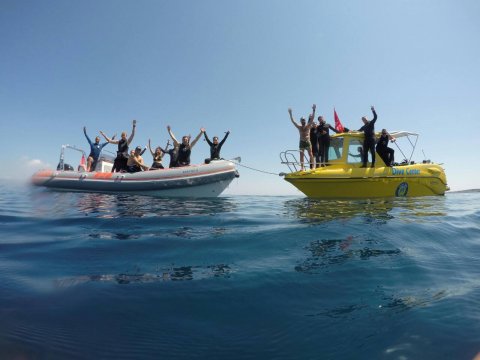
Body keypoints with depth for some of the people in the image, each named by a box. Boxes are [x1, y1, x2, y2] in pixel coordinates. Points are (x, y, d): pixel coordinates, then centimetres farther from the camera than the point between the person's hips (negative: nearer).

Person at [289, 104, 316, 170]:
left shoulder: (308, 126, 5)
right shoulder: (299, 127, 9)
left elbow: (312, 119, -2)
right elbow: (293, 121, 9)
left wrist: (314, 110, -8)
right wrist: (290, 114, 5)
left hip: (307, 142, -2)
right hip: (301, 142, 2)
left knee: (310, 154, -6)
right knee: (301, 155, 1)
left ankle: (312, 166, -7)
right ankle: (302, 167, 1)